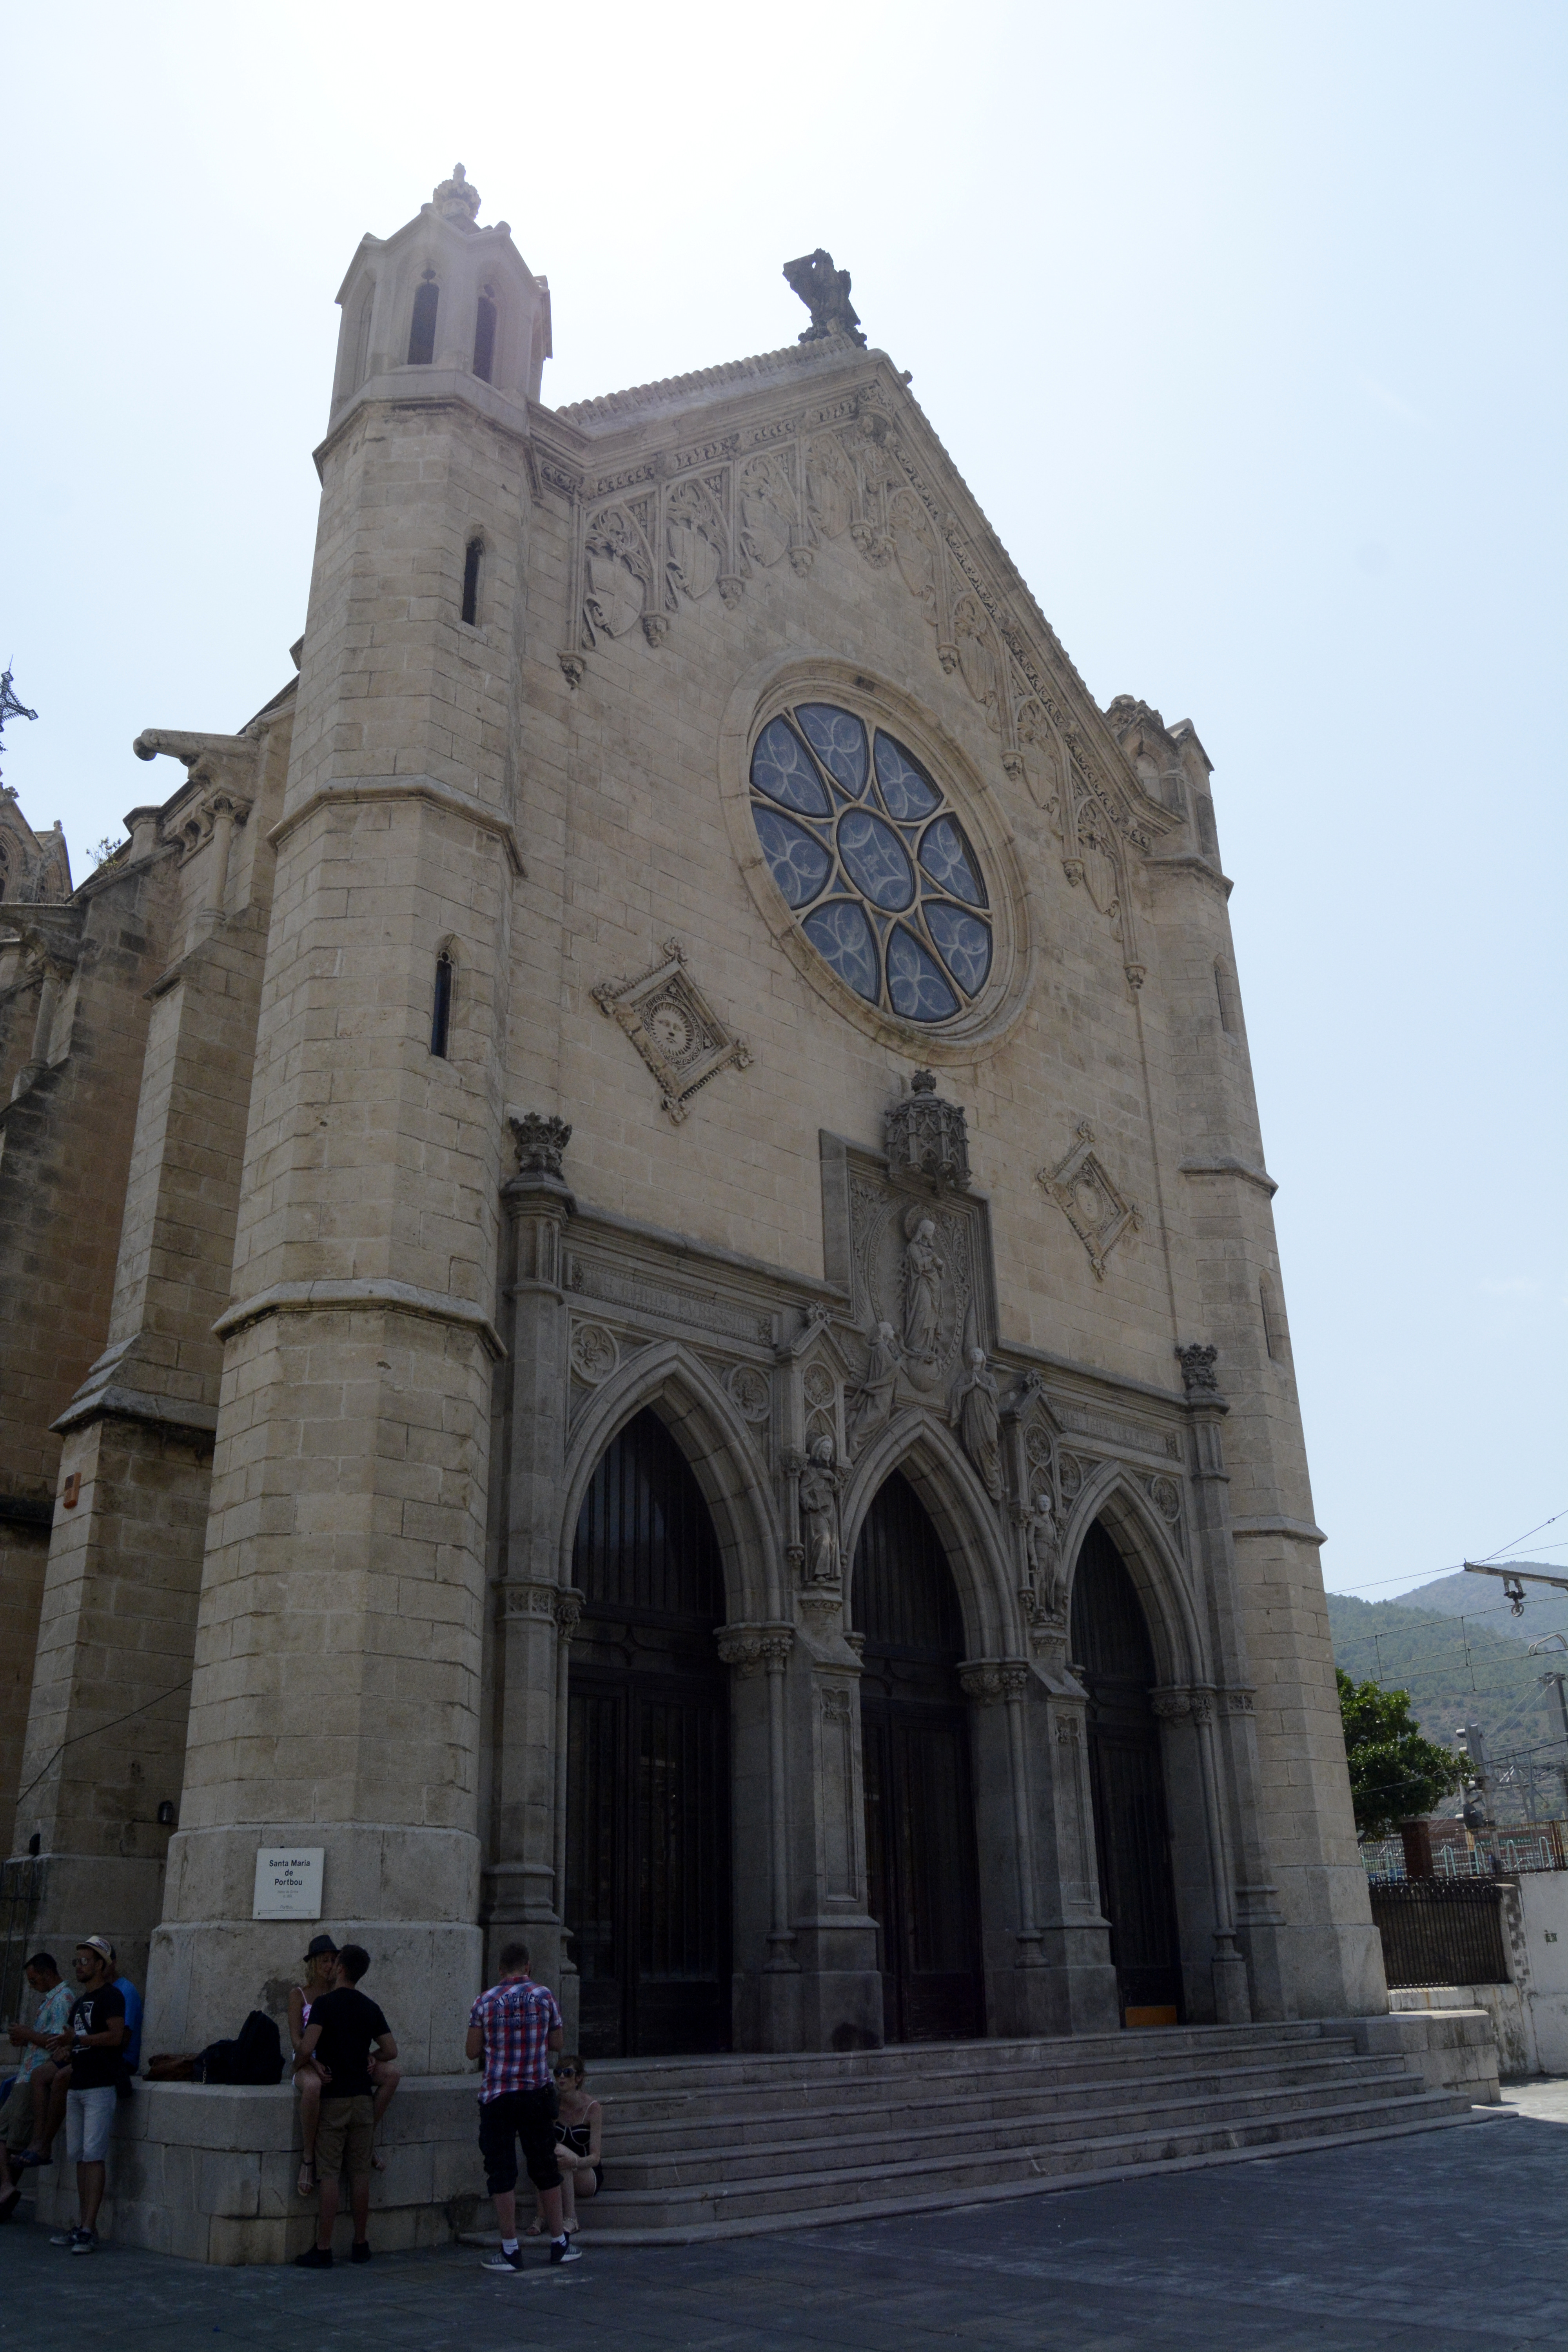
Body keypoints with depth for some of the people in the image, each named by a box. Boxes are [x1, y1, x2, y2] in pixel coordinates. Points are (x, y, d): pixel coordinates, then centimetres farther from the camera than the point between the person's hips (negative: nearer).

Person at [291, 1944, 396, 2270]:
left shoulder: (324, 2003, -9)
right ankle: (360, 2244, 14)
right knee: (360, 2172, 9)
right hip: (362, 2096, 5)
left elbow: (306, 2048, -21)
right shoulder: (369, 2007, 7)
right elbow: (391, 2051, 7)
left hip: (333, 2096, -5)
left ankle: (323, 2249, 1)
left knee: (329, 2173, -1)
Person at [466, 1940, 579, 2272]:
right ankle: (559, 2243, 21)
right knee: (545, 2168, 13)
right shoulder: (544, 1996, -2)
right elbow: (556, 2044, 5)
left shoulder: (485, 2002, -3)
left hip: (497, 2096, -1)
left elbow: (472, 2051, -1)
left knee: (501, 2171, 6)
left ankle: (510, 2250, 6)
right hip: (537, 2093, 1)